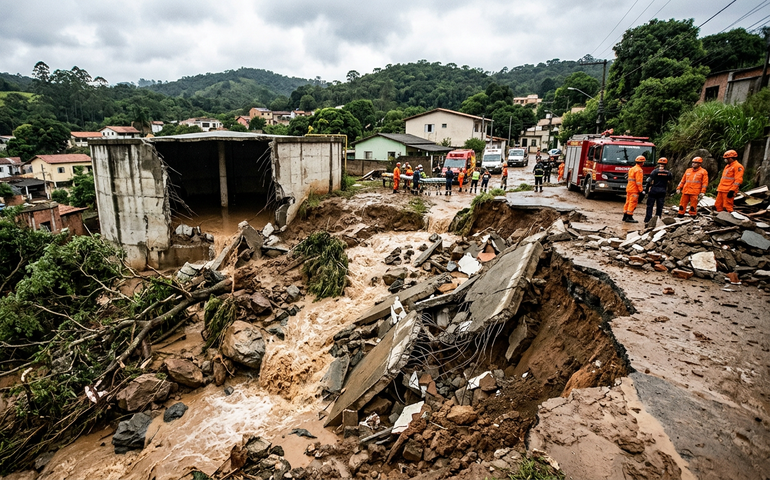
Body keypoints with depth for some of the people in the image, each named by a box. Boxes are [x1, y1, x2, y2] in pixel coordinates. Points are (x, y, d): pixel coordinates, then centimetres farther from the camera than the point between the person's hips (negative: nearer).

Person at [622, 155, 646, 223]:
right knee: (633, 203, -7)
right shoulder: (639, 170, -12)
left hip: (629, 188, 9)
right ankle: (629, 217, -8)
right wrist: (640, 190, -14)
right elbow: (638, 181, -17)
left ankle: (625, 216, 14)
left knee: (628, 202, 12)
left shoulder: (632, 169, 17)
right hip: (634, 189, -9)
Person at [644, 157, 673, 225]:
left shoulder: (655, 172, -10)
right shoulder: (668, 173, 0)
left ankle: (647, 220, 2)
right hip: (662, 191, 3)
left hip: (653, 191, -3)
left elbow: (649, 182, -11)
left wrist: (646, 191, -6)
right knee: (660, 206, 10)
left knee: (650, 205, 3)